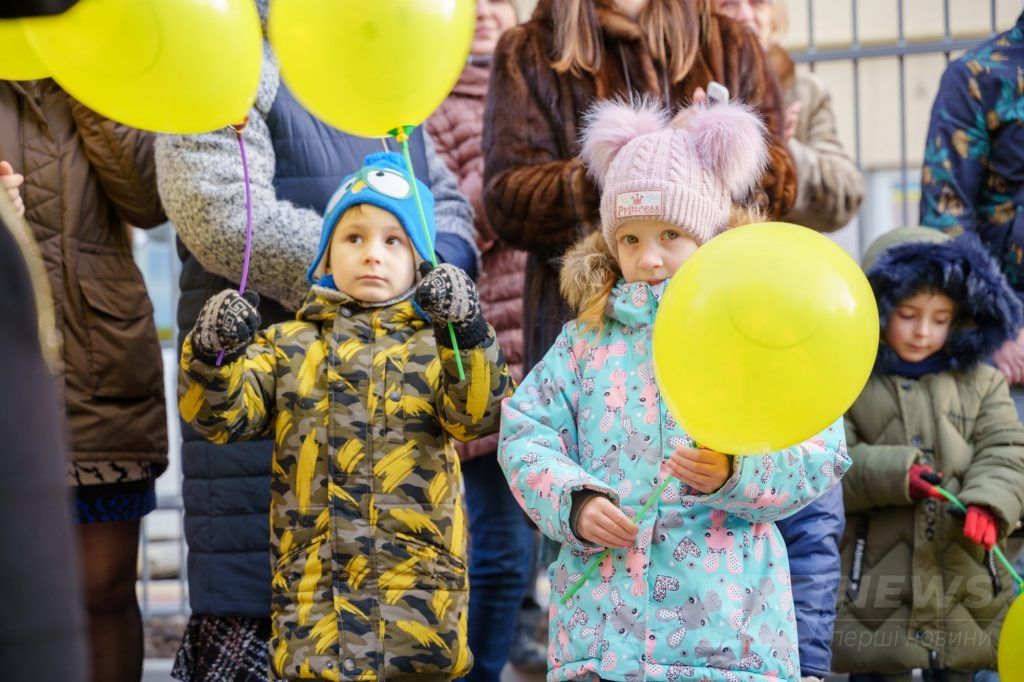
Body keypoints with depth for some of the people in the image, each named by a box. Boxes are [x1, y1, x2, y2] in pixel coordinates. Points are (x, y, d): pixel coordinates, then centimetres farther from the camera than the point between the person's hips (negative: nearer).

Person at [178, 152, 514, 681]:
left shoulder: (436, 345, 10)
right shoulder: (289, 344, 15)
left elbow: (479, 414, -8)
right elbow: (224, 416, 4)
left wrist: (465, 333, -25)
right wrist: (211, 356, -17)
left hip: (417, 586, -1)